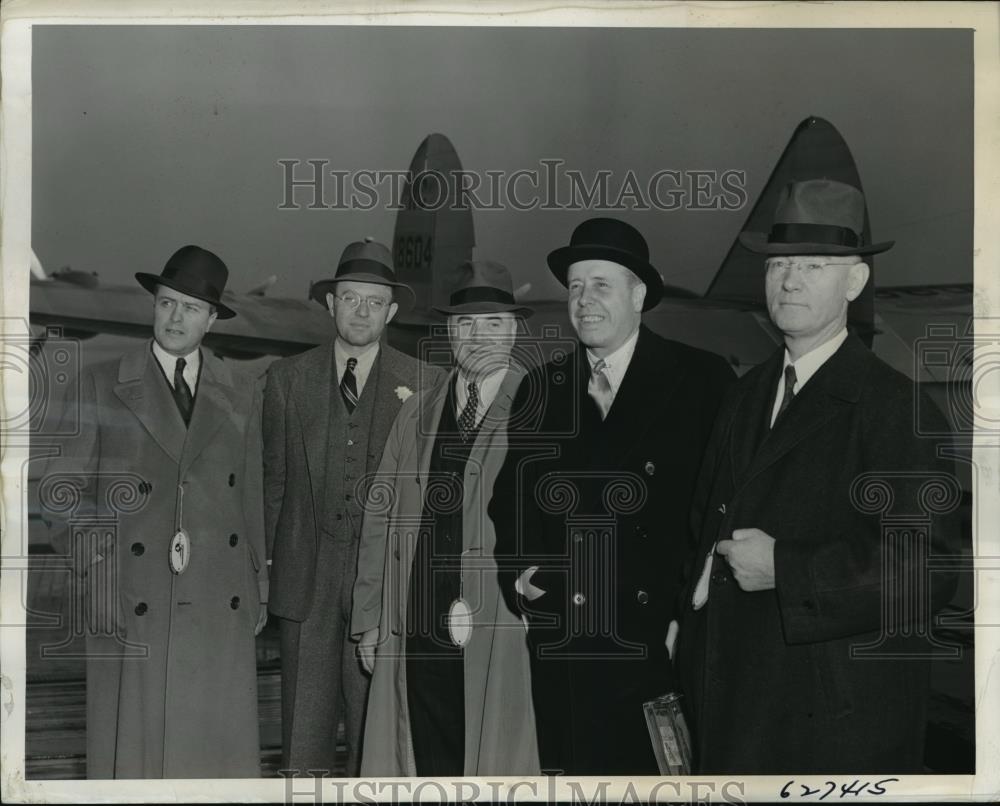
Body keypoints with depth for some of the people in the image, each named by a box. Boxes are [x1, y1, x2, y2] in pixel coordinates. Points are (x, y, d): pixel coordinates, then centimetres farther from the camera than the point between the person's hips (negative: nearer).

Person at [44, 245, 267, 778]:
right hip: (133, 604, -2)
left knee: (218, 746, 4)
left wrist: (259, 585, 12)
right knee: (131, 744, 2)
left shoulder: (241, 395, 11)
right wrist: (96, 577, -6)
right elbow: (69, 487, 3)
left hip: (221, 602, 2)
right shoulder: (102, 386, 3)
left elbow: (251, 496, 13)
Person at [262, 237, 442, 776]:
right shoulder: (287, 377, 10)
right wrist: (262, 562, 7)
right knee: (303, 732, 5)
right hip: (305, 578, 1)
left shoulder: (423, 383, 5)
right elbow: (272, 478, 10)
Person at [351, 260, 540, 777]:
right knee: (424, 767, 9)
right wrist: (369, 617, 11)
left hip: (499, 634, -4)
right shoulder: (417, 412, 14)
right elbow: (381, 514, 15)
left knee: (494, 765, 3)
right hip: (414, 632, 4)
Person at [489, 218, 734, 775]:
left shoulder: (703, 381, -2)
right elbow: (510, 499, 15)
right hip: (564, 650, 3)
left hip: (662, 642, -3)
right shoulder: (541, 389, 9)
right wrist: (518, 573, 1)